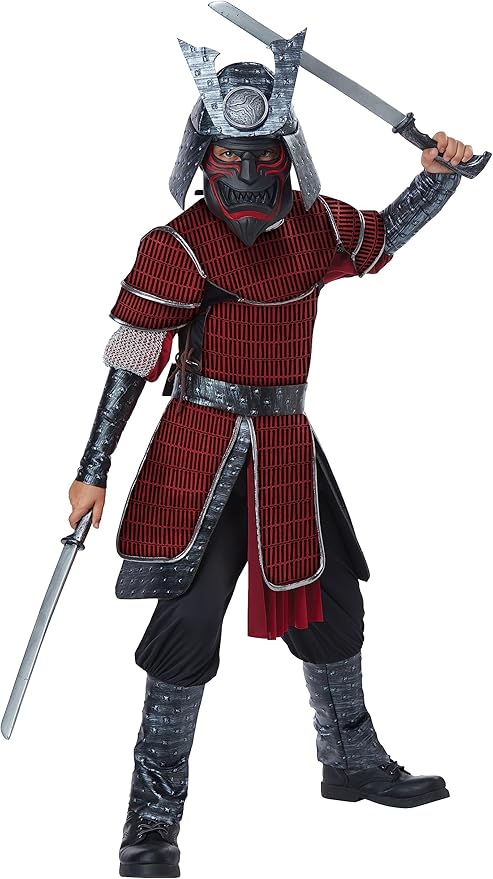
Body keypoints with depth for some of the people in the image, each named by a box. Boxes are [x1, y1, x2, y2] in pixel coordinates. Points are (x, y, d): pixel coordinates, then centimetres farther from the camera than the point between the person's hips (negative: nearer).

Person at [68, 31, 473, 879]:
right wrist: (92, 472, -13)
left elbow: (385, 235, 28)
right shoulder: (179, 247, -11)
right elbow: (129, 363, -11)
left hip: (287, 444, 6)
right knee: (187, 620, -9)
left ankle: (352, 762, 39)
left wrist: (439, 175, 12)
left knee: (331, 602, 16)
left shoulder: (316, 228, 7)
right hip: (203, 447, -6)